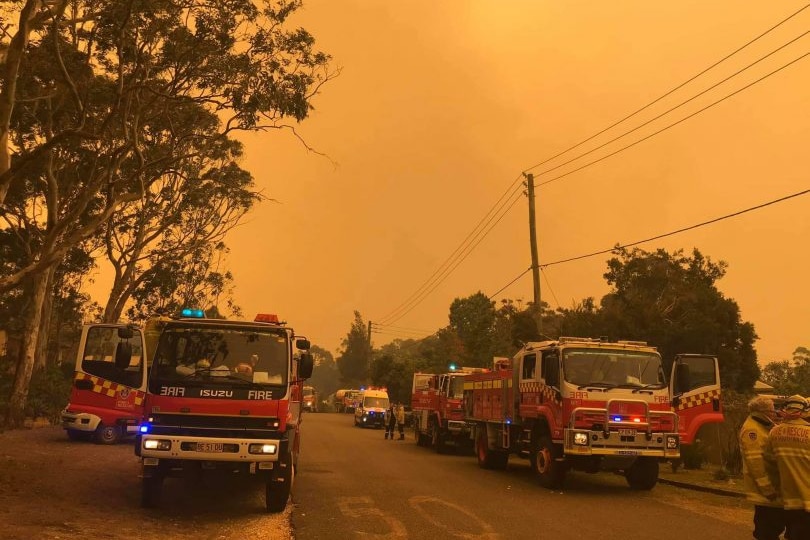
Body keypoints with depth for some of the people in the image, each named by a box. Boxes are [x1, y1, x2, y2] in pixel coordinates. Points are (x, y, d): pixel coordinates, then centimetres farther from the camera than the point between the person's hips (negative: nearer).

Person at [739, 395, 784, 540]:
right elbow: (755, 462, -23)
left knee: (776, 526, 17)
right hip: (765, 492, -10)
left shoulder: (764, 427, 14)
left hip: (773, 489, 10)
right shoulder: (752, 429, -17)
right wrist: (767, 489, -23)